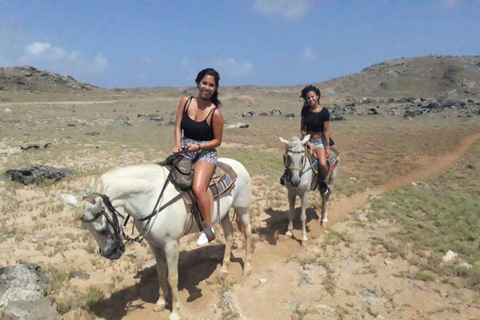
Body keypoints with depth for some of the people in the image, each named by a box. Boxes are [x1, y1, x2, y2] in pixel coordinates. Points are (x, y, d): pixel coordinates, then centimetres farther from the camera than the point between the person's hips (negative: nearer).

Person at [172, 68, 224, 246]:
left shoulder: (215, 113, -9)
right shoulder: (185, 102, 3)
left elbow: (217, 141, -4)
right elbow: (178, 127, 3)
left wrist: (198, 146, -19)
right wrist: (177, 144, -16)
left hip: (205, 153, -5)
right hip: (185, 151, 5)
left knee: (198, 188, -27)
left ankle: (209, 229, -10)